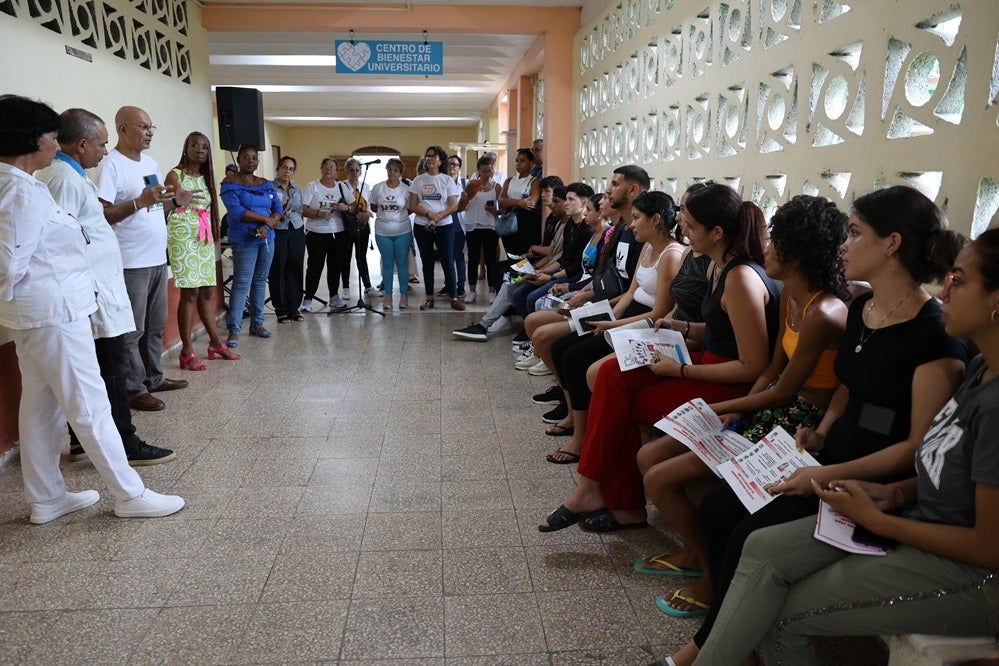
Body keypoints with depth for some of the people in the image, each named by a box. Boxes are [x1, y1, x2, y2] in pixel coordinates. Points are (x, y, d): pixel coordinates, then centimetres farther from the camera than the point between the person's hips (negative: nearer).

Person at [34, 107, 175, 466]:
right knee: (111, 369, -3)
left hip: (93, 288, 10)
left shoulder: (67, 174, 15)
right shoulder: (66, 179, -16)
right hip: (93, 292, -10)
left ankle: (81, 441, 25)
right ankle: (124, 444, 5)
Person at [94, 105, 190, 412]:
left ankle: (153, 377, 29)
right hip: (131, 263, -8)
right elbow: (101, 215, -20)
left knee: (156, 326, 17)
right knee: (132, 330, 0)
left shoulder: (150, 162, 13)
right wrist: (140, 201, -29)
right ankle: (133, 390, 9)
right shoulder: (111, 165, -13)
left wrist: (174, 201, 3)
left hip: (157, 259, 8)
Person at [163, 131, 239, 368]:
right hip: (183, 238, -7)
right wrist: (179, 200, -31)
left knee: (207, 291, 9)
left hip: (205, 239, 7)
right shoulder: (175, 175, -4)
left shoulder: (205, 178, 16)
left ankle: (215, 342, 17)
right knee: (190, 293, -9)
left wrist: (213, 239, 17)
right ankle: (187, 352, -5)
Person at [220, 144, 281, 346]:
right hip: (244, 241, -6)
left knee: (260, 282, 10)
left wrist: (266, 226, -12)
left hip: (267, 239, 6)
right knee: (241, 284, -10)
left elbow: (278, 208, 6)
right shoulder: (230, 184, -4)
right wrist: (266, 219, -13)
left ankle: (257, 324, 20)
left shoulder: (266, 184, 12)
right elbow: (236, 211, -17)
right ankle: (234, 330, -8)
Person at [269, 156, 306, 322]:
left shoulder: (298, 190, 14)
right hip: (277, 232, -4)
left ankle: (294, 308, 13)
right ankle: (281, 310, 5)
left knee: (295, 270, 4)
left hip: (296, 232, 5)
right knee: (278, 270, -2)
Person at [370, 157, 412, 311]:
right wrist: (384, 212, -2)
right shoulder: (378, 188, 1)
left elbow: (409, 210, 5)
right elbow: (373, 207, 11)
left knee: (402, 263, 4)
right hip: (383, 232, 1)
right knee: (387, 264, 6)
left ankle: (404, 295, 14)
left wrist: (399, 215, -7)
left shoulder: (406, 189, -3)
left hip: (403, 232, -1)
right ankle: (388, 297, 14)